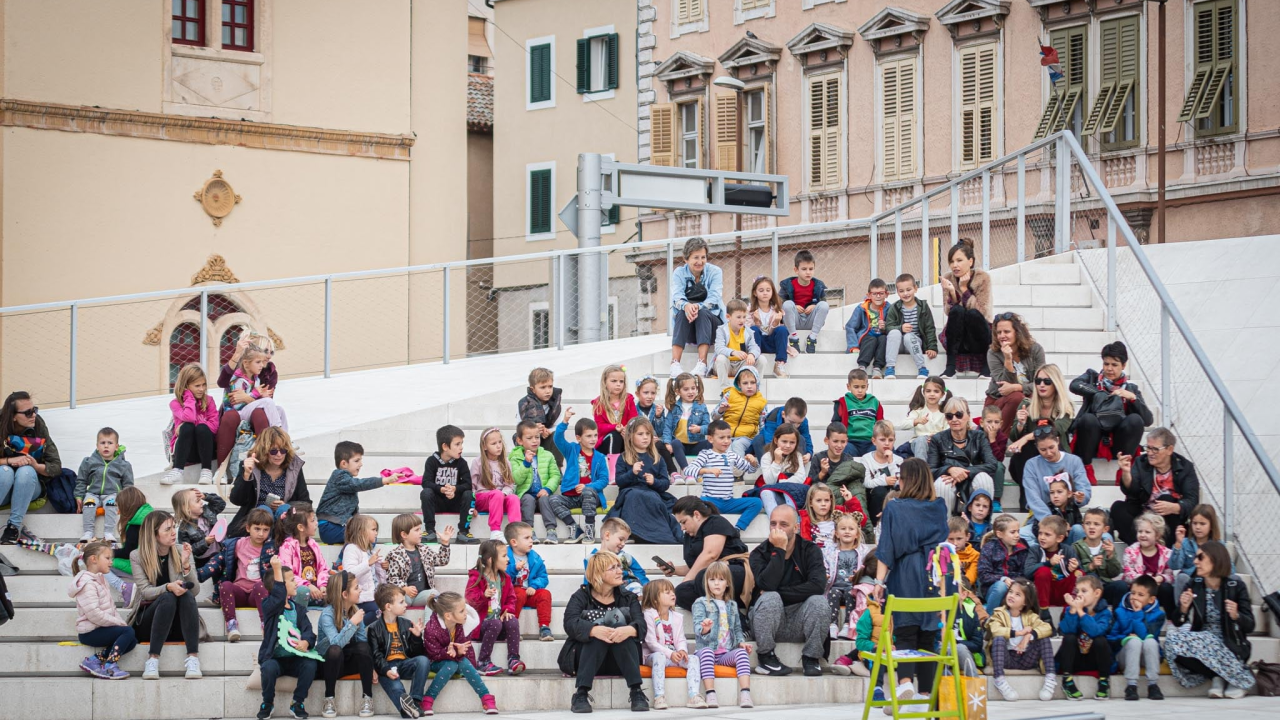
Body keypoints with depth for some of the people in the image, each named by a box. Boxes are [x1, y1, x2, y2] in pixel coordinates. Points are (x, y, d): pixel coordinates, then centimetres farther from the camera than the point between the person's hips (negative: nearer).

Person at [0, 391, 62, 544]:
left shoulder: (39, 430, -8)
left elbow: (56, 467, -9)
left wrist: (37, 466, -28)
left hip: (30, 489, 1)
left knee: (26, 471, -31)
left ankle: (14, 527, -33)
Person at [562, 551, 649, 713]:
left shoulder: (628, 598, 11)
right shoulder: (581, 597, 3)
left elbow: (641, 625, -9)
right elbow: (570, 624, -17)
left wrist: (628, 630, -35)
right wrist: (594, 630, -39)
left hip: (618, 662, 2)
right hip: (584, 657, -2)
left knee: (618, 620, -25)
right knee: (601, 631, -30)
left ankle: (637, 692, -33)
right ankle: (580, 694, -37)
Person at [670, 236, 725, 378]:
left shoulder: (715, 272, -3)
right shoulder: (679, 273, 1)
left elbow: (714, 298, -17)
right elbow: (676, 297, -15)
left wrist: (698, 307, -38)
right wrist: (686, 305, -40)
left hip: (711, 322, -1)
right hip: (688, 330, 1)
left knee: (703, 313, -32)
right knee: (682, 313, -31)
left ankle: (702, 365, -49)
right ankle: (674, 364, -47)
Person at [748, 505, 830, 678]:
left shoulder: (810, 551, -2)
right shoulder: (759, 554, -4)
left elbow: (818, 585, -20)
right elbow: (767, 585, -24)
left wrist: (780, 594, -21)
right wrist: (779, 550, -22)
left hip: (798, 622, 1)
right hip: (766, 623, -1)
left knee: (819, 601, -28)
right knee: (770, 598, -32)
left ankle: (811, 658, -10)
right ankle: (766, 657, -16)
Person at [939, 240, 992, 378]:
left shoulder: (982, 277, -11)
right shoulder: (948, 279, -4)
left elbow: (981, 312, -20)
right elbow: (948, 311, -12)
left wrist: (964, 289, -24)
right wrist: (952, 293, -29)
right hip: (957, 338, 1)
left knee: (972, 313, -32)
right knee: (957, 310, -28)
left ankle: (987, 365, -16)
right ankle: (950, 367, -31)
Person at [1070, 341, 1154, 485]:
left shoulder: (1131, 388, 13)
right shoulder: (1092, 377, 12)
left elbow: (1148, 420, 0)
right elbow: (1075, 385, -12)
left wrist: (1132, 398, -12)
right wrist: (1102, 394, -16)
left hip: (1118, 444, 1)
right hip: (1092, 444, -1)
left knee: (1135, 419, -24)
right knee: (1088, 418, -31)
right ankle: (1085, 468, -14)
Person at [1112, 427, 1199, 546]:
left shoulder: (1185, 467, -3)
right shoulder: (1140, 463, 3)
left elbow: (1192, 501, -14)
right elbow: (1130, 491, -12)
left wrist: (1173, 508, -35)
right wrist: (1126, 472, -33)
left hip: (1171, 519, -2)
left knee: (1166, 498, -29)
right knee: (1117, 507, -22)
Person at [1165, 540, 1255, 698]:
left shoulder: (1236, 585, -6)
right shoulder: (1194, 585, 2)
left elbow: (1249, 626, -5)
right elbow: (1178, 624, 1)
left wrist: (1236, 615, -26)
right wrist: (1183, 608, -19)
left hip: (1229, 647, -4)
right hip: (1202, 642, 4)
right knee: (1173, 636, -28)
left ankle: (1239, 677, -13)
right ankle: (1219, 676, -12)